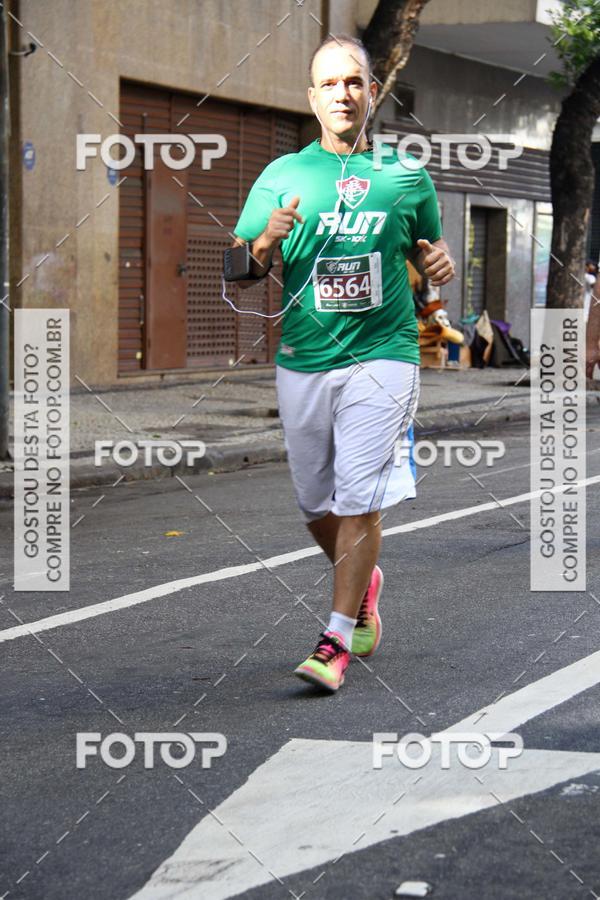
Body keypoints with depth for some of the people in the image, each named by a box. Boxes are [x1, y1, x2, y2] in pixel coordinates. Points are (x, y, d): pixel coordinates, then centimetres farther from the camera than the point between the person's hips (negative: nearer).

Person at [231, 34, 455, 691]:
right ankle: (363, 584, 40)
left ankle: (337, 641, -6)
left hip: (382, 356, -2)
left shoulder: (407, 177, 7)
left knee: (358, 500, -11)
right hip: (301, 361, 2)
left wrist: (440, 264, -5)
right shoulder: (280, 176, 6)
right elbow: (240, 271, 6)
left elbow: (429, 255, 19)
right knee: (314, 505, 11)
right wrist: (265, 243, -17)